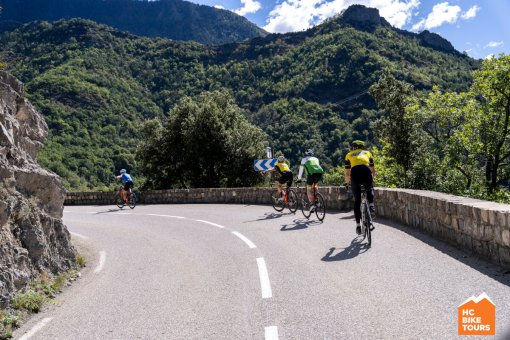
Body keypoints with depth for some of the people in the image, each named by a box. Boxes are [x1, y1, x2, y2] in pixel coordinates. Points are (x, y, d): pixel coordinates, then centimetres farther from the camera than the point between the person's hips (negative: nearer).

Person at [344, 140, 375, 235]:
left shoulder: (349, 155, 30)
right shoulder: (367, 153, 32)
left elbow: (347, 173, 27)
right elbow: (373, 171, 32)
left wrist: (347, 182, 45)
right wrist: (371, 180, 50)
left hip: (355, 172, 0)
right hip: (366, 171, 0)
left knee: (357, 200, 10)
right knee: (370, 189, 32)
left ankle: (358, 225, 7)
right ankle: (371, 204, 6)